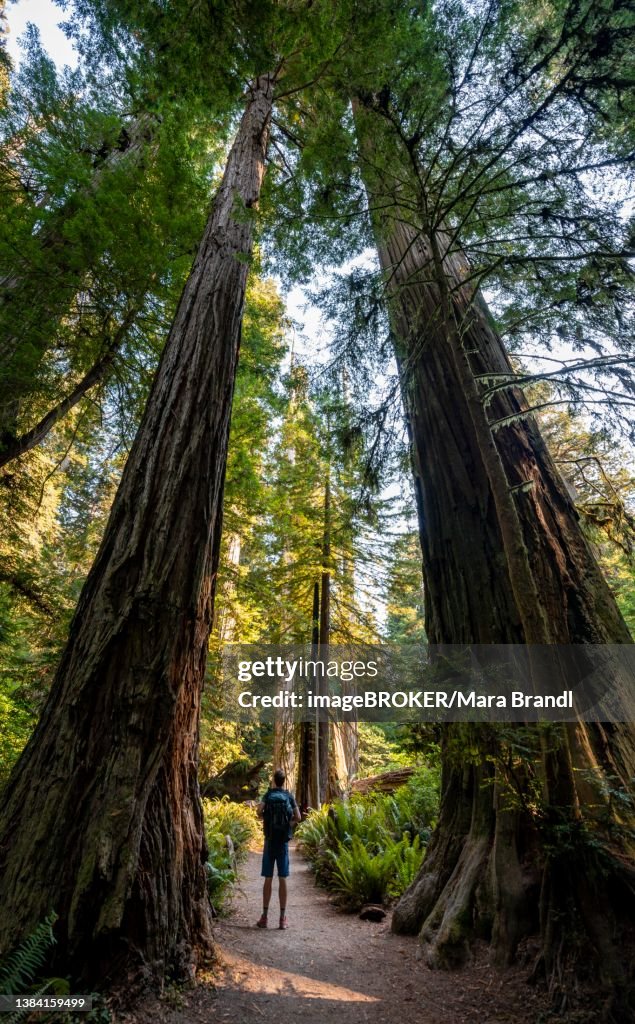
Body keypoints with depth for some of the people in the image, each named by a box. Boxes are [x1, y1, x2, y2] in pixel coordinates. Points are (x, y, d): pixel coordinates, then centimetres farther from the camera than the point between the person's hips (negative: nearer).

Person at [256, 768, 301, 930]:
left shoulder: (268, 795, -3)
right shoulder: (289, 796, 0)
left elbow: (259, 811, -20)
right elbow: (297, 817, -4)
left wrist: (265, 818, 0)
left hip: (270, 840, 0)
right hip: (283, 841, 1)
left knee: (268, 879, 7)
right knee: (282, 879, 6)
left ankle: (265, 916, 12)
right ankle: (282, 918, 8)